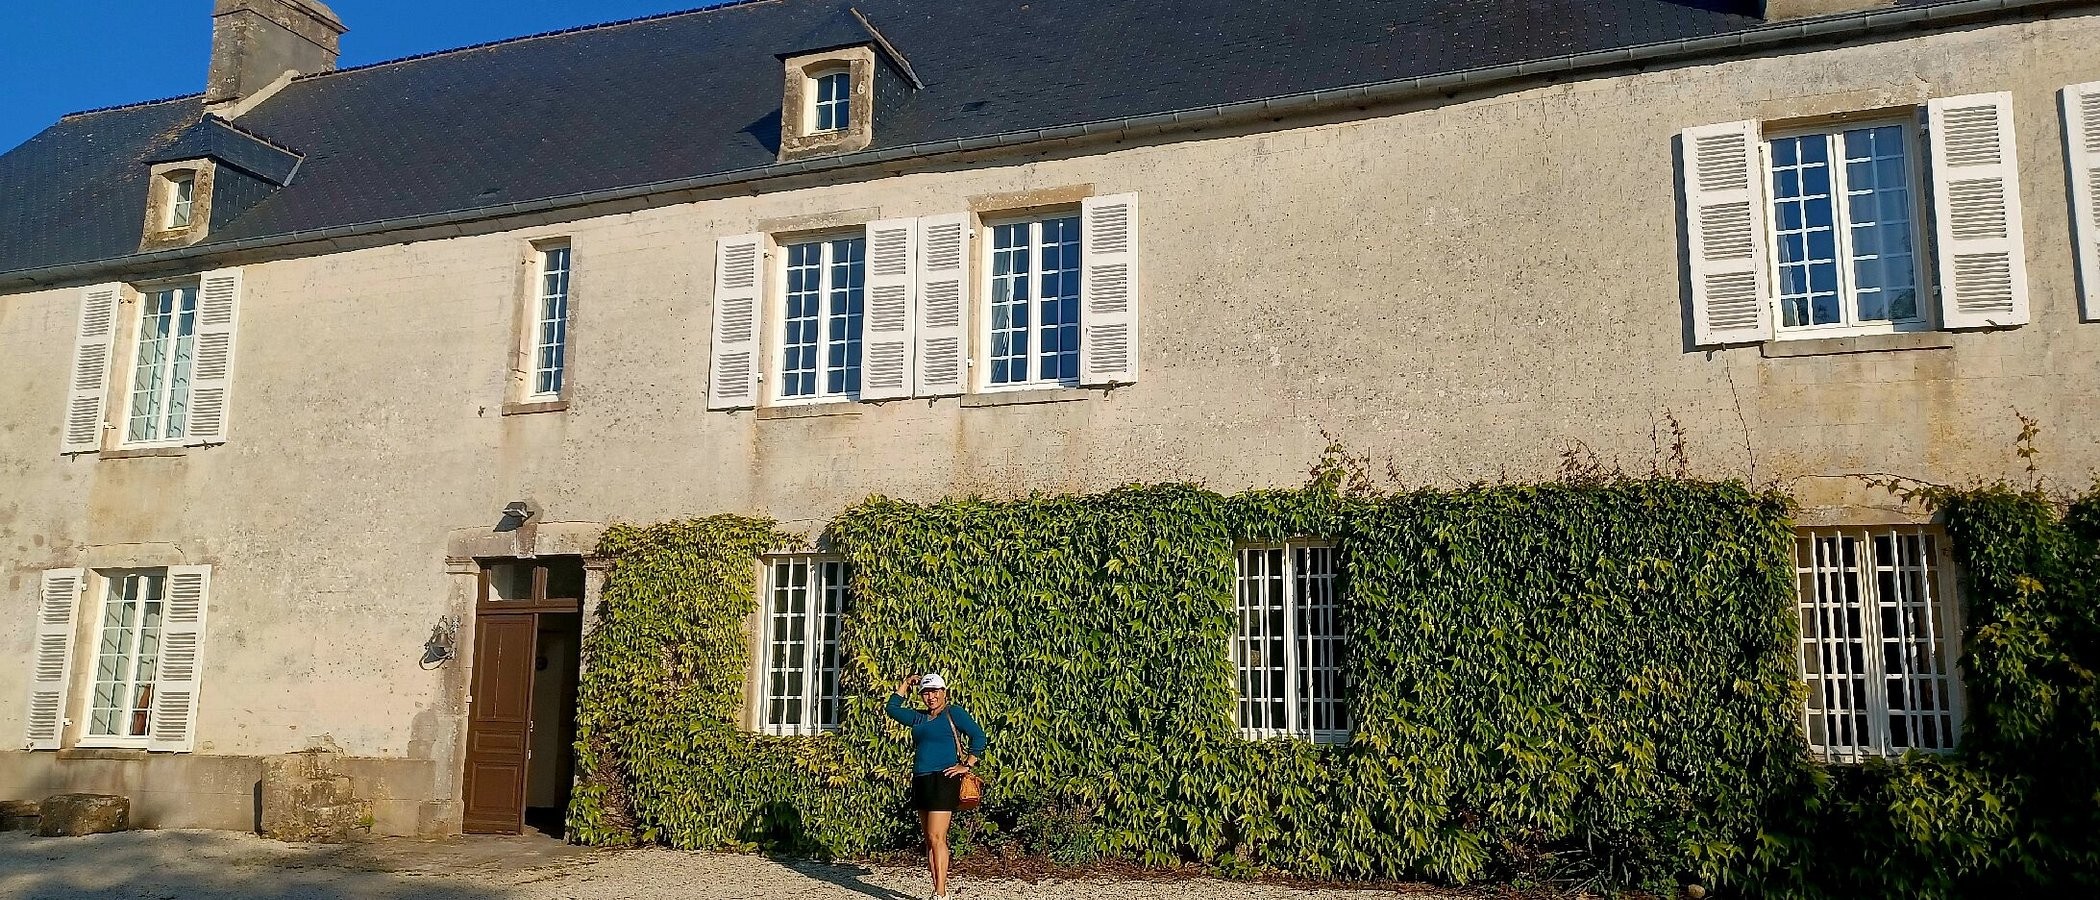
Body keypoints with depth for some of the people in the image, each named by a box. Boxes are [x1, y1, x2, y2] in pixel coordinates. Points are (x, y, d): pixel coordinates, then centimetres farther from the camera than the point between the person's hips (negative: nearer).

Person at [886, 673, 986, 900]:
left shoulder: (954, 713, -2)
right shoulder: (919, 719, 17)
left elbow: (978, 736, -9)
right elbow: (892, 708, 26)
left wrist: (966, 765, -11)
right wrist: (906, 685, 20)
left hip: (943, 780, -8)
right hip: (921, 781, 8)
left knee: (936, 838, -13)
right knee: (929, 840, 7)